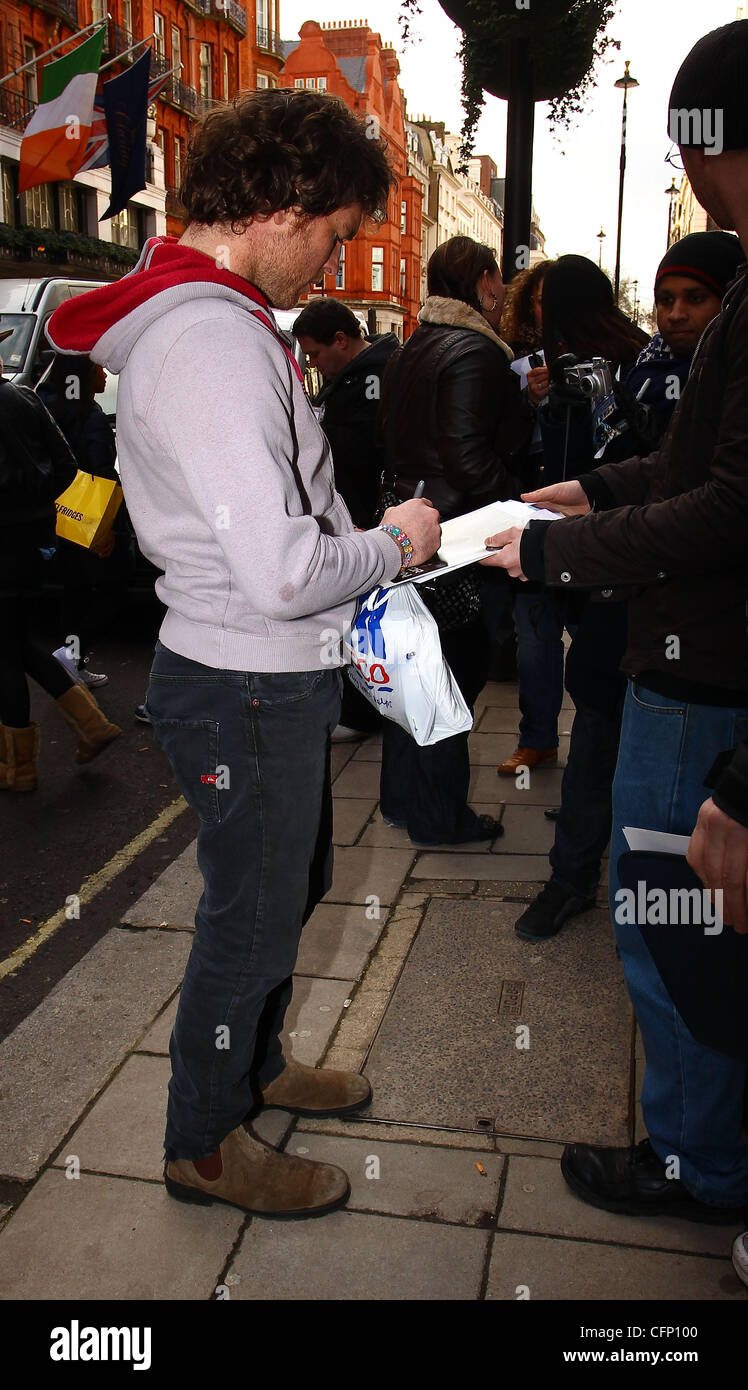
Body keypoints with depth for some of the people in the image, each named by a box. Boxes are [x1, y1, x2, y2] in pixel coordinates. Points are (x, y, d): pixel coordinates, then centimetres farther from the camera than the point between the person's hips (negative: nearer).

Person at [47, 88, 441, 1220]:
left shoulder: (216, 319, 9)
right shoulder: (210, 342, -25)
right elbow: (281, 573, -30)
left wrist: (363, 541, 5)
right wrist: (393, 545, -13)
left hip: (276, 675, 10)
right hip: (246, 689, -10)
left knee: (289, 888, 25)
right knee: (251, 916, 8)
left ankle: (253, 1063, 49)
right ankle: (204, 1144, 31)